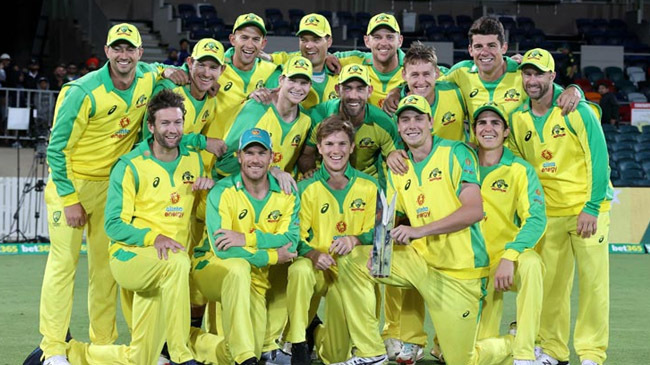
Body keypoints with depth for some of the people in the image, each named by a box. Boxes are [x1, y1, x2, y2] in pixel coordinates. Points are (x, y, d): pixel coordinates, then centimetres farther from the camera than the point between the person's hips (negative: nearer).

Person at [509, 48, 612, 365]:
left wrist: (592, 207, -16)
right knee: (550, 283, 5)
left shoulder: (576, 111, -9)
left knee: (592, 280, -4)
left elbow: (598, 158, -10)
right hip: (547, 213, 4)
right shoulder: (518, 119, 4)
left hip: (587, 210, -4)